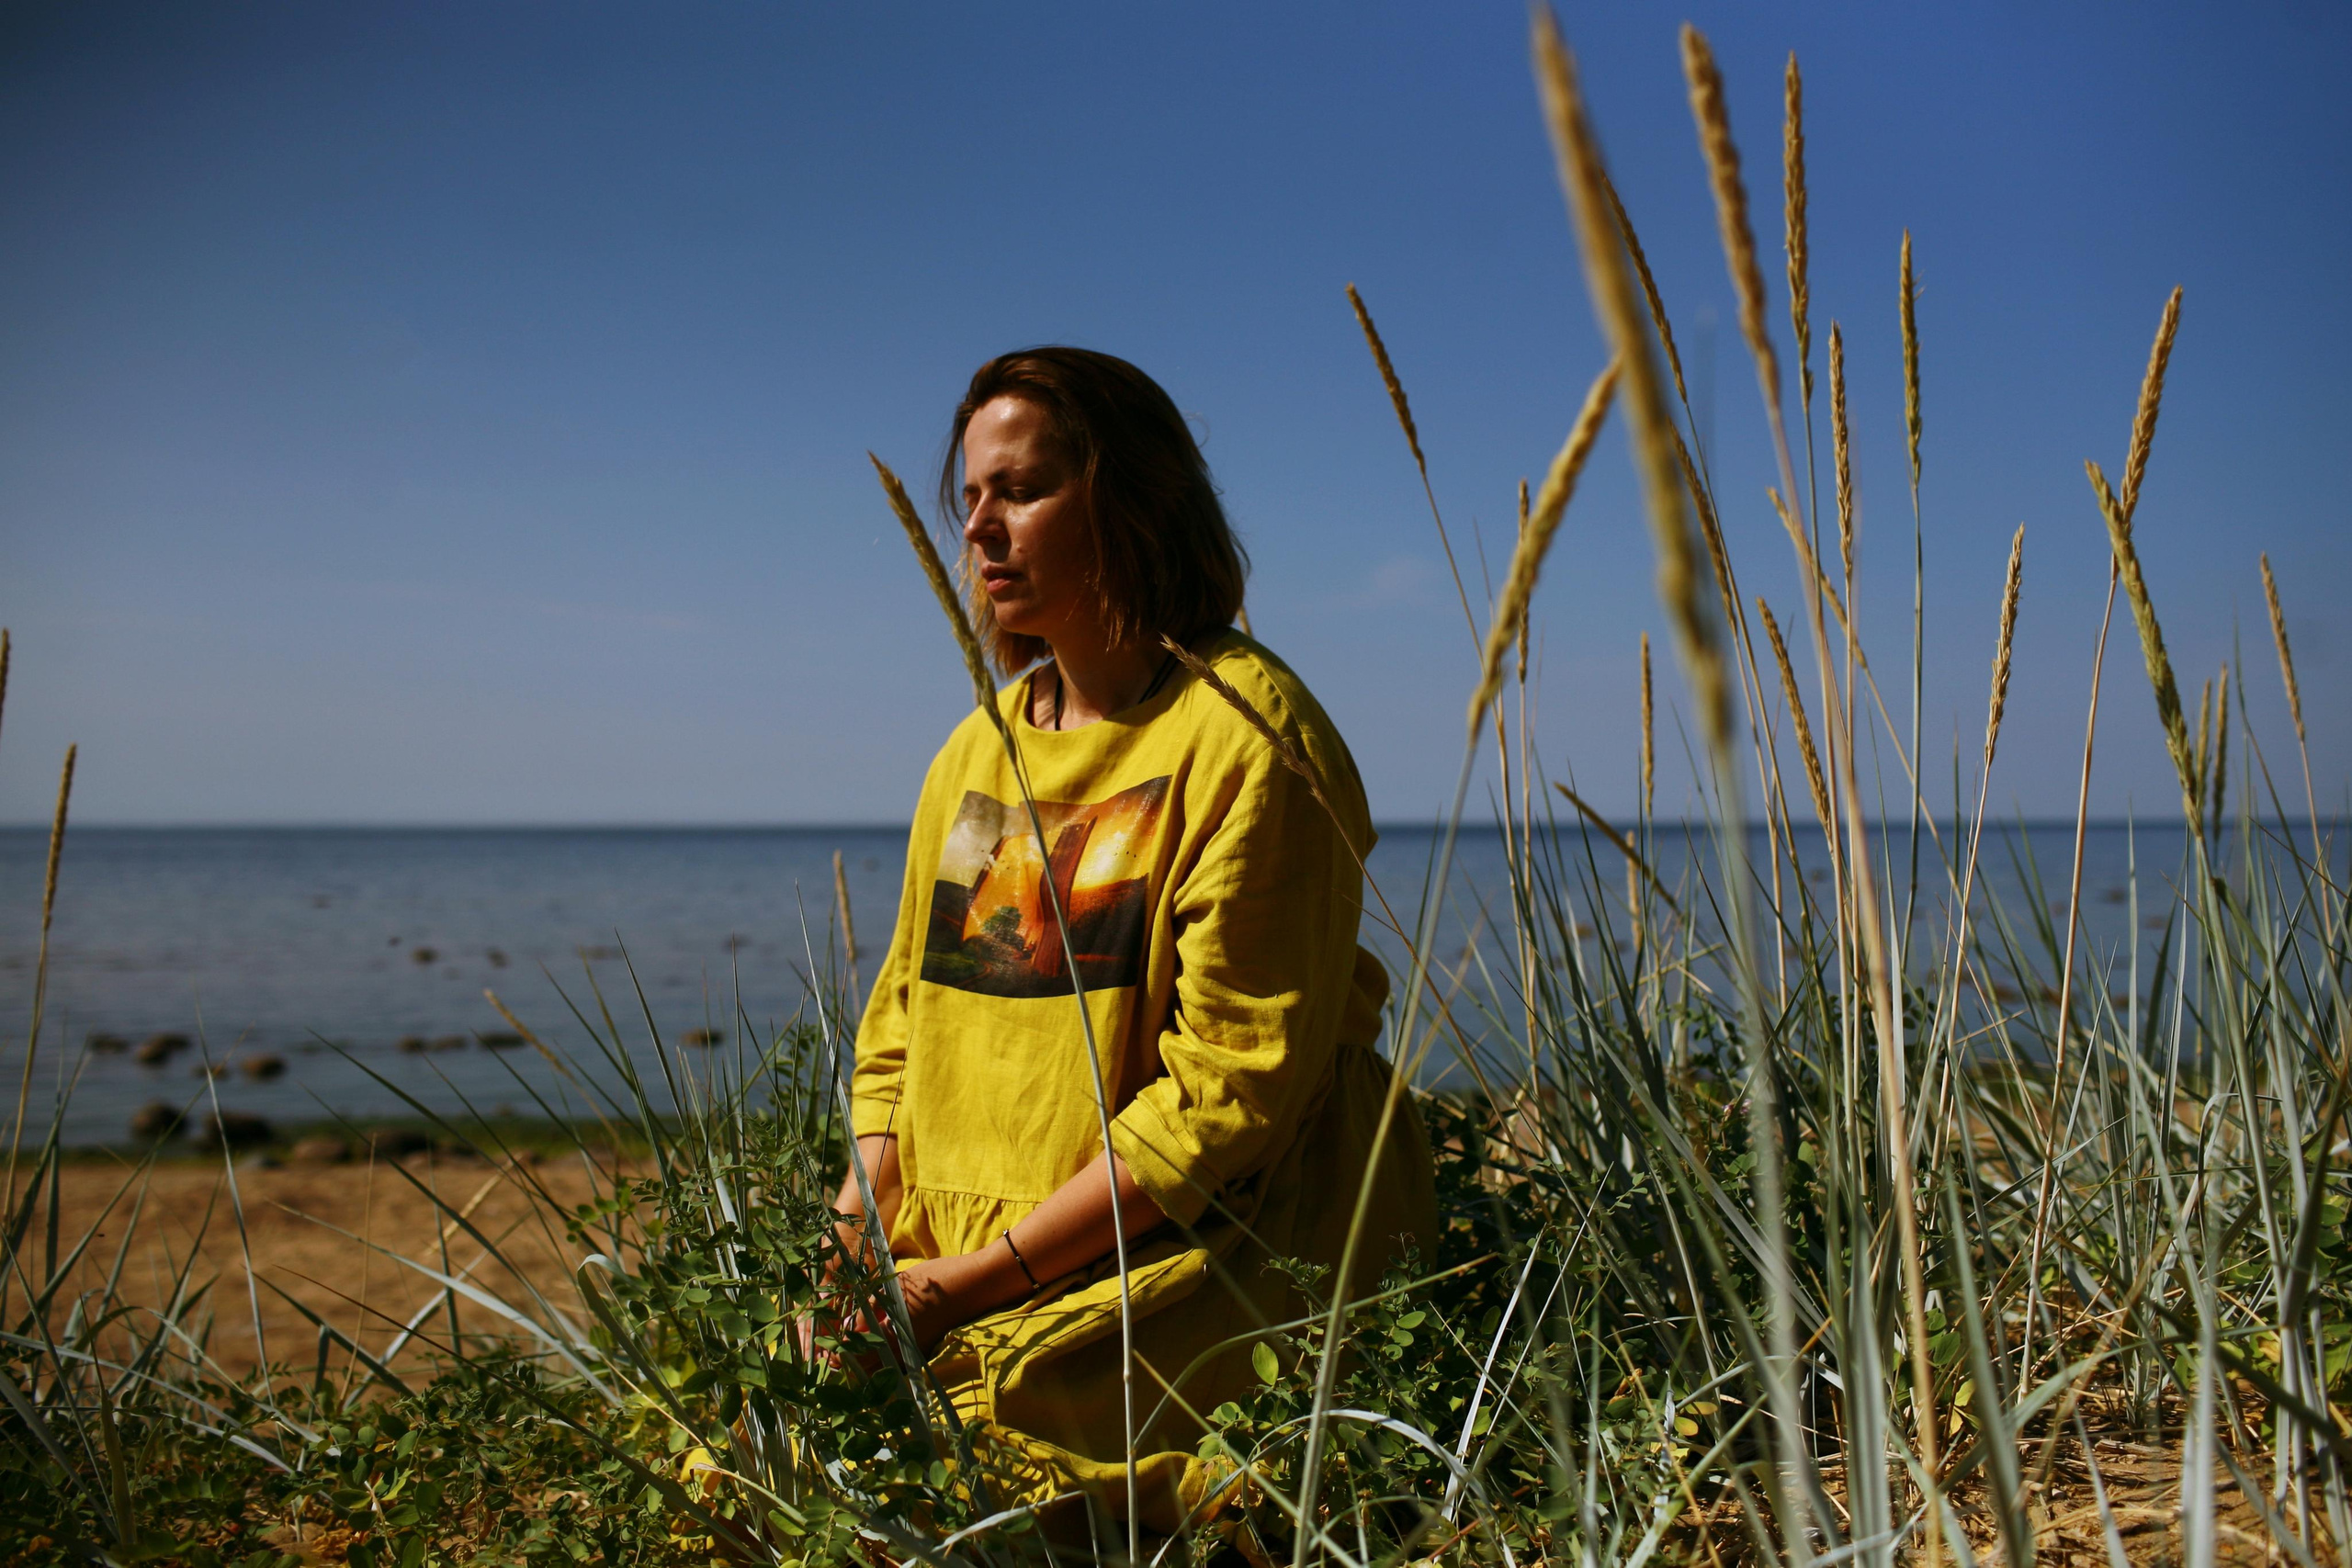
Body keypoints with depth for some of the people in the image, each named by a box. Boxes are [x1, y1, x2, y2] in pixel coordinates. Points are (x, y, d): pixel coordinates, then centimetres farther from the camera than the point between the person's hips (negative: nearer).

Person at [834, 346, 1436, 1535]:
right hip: (954, 1271, 6)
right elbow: (902, 1012, 16)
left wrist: (981, 1279, -17)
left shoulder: (1242, 733, -11)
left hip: (1199, 1252, -6)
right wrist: (865, 1237, -2)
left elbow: (1232, 1090, -16)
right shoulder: (981, 749, 12)